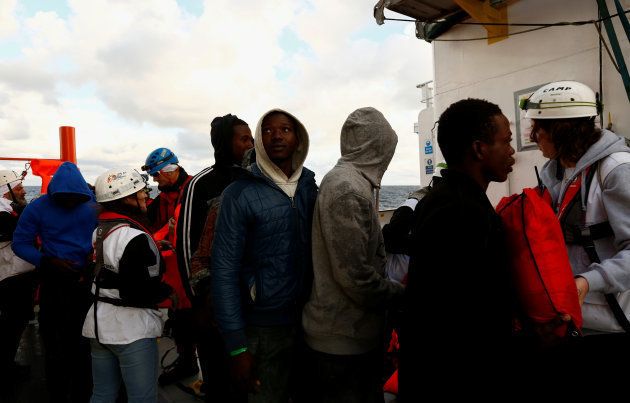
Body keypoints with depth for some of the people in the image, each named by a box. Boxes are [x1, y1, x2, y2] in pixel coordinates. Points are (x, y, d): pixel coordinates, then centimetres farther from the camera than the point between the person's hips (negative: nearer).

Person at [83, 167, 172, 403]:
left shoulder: (100, 230, 7)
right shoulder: (134, 238, -22)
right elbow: (139, 294, -25)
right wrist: (167, 290, -7)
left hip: (99, 323, 9)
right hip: (131, 328, -9)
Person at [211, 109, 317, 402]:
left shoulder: (310, 186, 2)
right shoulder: (240, 194, -13)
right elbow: (224, 271, -14)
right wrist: (237, 346, -15)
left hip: (309, 320, 5)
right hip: (263, 327, -5)